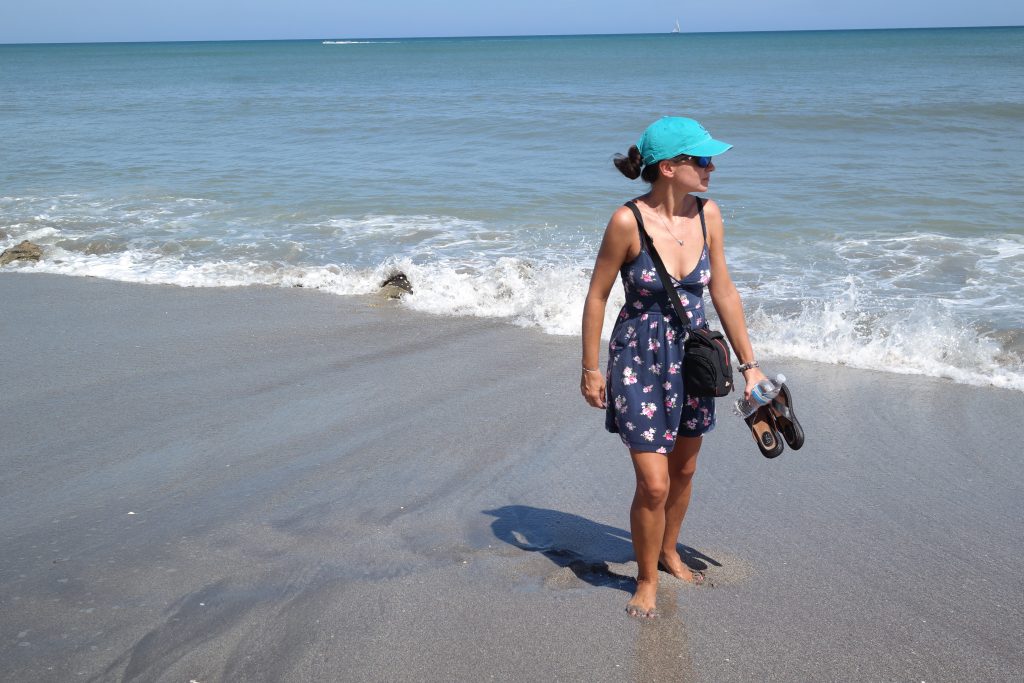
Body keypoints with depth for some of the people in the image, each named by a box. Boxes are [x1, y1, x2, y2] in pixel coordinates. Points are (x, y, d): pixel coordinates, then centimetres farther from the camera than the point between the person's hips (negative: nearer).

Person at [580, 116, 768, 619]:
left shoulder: (707, 214, -6)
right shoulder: (628, 222, -20)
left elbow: (723, 292, 3)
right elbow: (597, 296, -10)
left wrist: (748, 363, 6)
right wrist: (590, 369, -6)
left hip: (692, 358, 5)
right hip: (640, 360, -5)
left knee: (683, 469, 20)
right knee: (654, 484, -7)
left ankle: (669, 553, 44)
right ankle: (646, 579, 17)